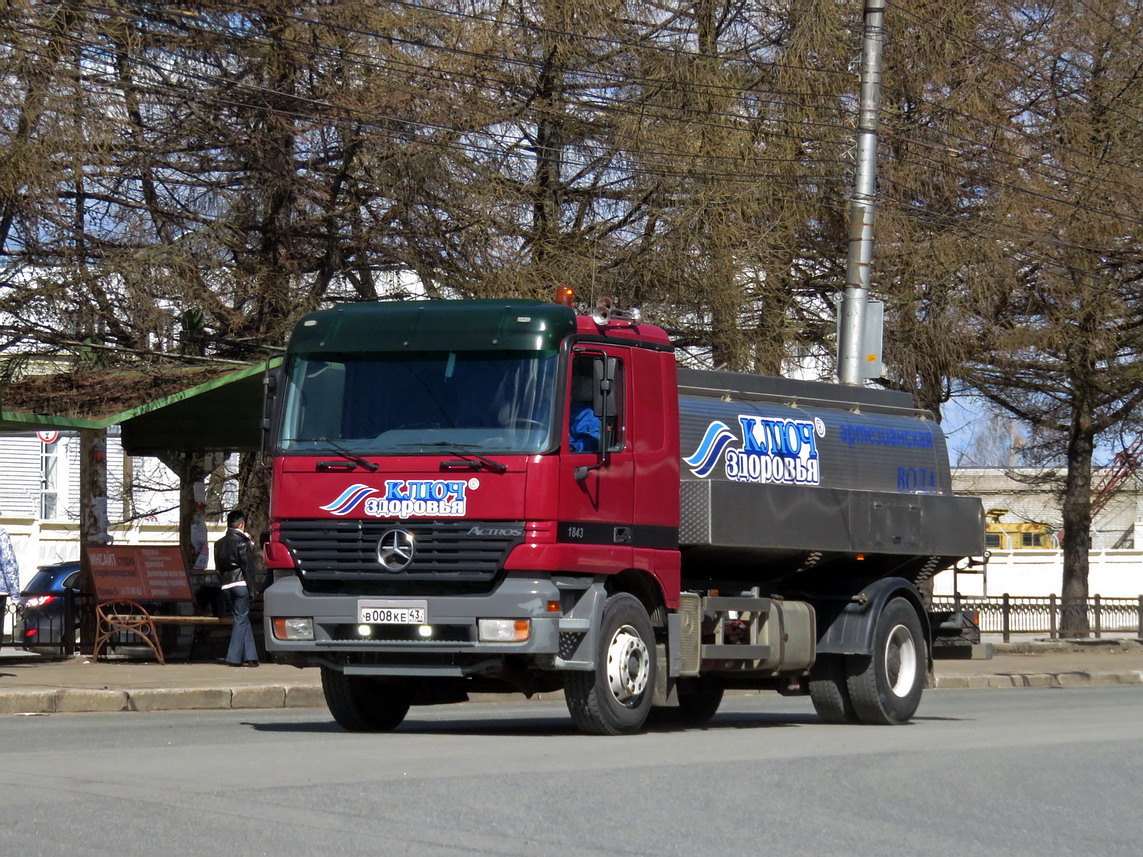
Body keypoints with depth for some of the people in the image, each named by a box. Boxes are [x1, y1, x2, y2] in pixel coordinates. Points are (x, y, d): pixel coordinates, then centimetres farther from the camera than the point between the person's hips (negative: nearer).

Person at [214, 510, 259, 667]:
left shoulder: (219, 544, 11)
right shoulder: (242, 543, -9)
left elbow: (218, 567, 13)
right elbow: (248, 567, -10)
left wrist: (223, 584, 17)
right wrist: (251, 589, -6)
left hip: (226, 586, 6)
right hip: (241, 583, -6)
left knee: (242, 619, 11)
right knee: (241, 619, -1)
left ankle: (250, 657, 8)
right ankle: (234, 657, -5)